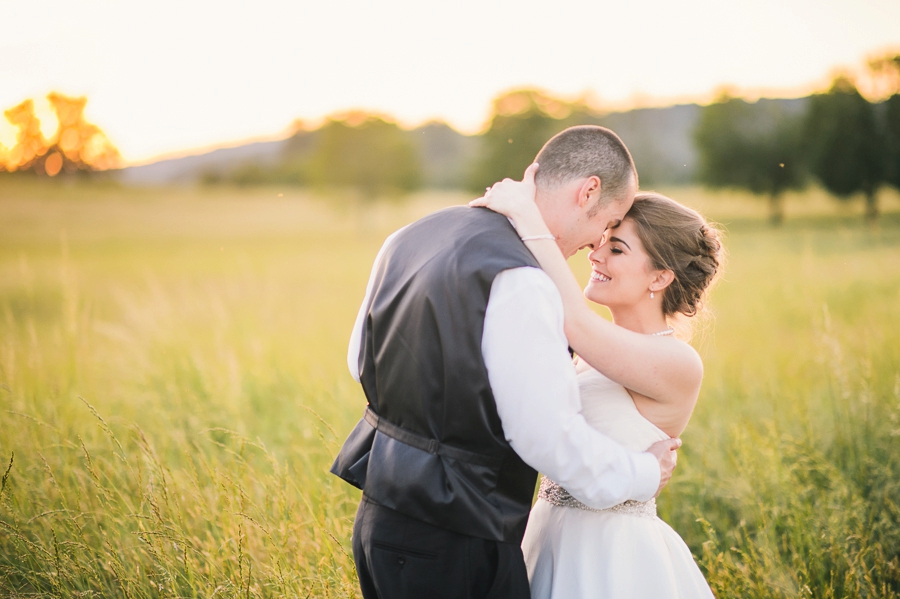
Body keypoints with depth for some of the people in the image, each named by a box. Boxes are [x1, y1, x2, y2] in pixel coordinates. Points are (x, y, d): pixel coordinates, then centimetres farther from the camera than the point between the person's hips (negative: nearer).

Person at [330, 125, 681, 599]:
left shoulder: (409, 238, 6)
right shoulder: (520, 283, -23)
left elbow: (361, 360, 18)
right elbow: (550, 437, -21)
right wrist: (643, 475, -4)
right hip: (451, 546, -9)